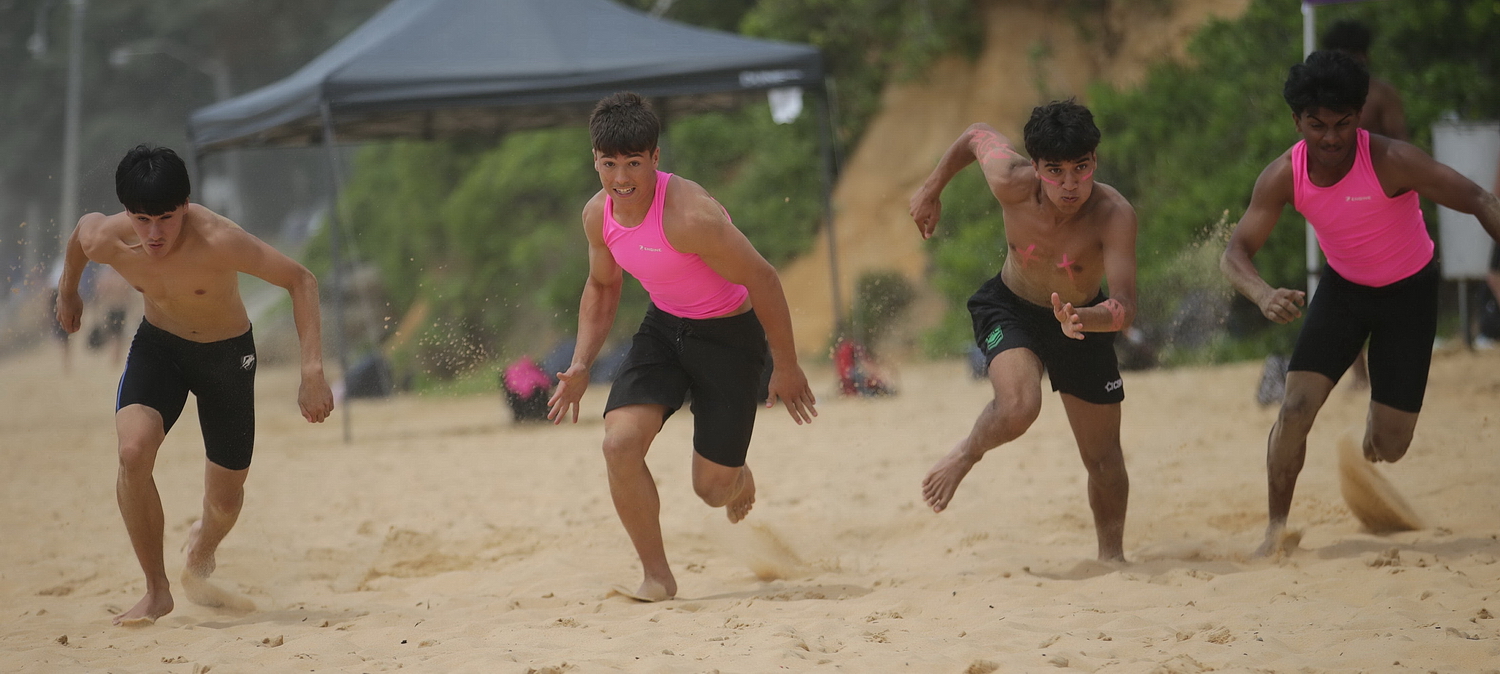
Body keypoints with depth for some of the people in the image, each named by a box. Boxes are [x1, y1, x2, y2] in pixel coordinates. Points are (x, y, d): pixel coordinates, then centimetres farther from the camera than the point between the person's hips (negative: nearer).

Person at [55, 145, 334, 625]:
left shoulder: (217, 241, -36)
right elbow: (84, 225, 3)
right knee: (133, 453, -27)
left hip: (227, 353, -2)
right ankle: (156, 591, -9)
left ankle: (200, 552, 48)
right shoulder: (106, 241, -23)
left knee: (225, 503, 7)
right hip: (156, 345, 2)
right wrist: (69, 289, 22)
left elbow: (300, 280, -27)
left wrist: (312, 371, -33)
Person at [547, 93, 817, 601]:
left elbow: (762, 280, -22)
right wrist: (581, 364, 2)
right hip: (663, 329, 5)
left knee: (712, 488, 0)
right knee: (620, 442, -19)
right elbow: (602, 286, 12)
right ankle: (657, 576, -3)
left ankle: (740, 479, 42)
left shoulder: (690, 215, -32)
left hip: (728, 335, -5)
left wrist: (786, 368, -14)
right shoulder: (598, 215, -9)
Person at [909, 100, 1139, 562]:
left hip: (1085, 319, 1)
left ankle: (1112, 556, 34)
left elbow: (1125, 308, -41)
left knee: (1104, 458, 8)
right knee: (1018, 408, -30)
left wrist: (1082, 320, -62)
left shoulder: (1114, 215, -35)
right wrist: (932, 189, 6)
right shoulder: (1013, 184, -30)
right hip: (1009, 310, -1)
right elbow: (978, 135, -8)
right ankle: (966, 454, 3)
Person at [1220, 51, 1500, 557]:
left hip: (1410, 292, -2)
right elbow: (1235, 252, -20)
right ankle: (1276, 531, 0)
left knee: (1391, 447, 0)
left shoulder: (1392, 162, -30)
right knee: (1296, 407, -16)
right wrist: (1263, 295, -42)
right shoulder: (1283, 177, -19)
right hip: (1343, 287, 2)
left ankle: (1377, 423, 39)